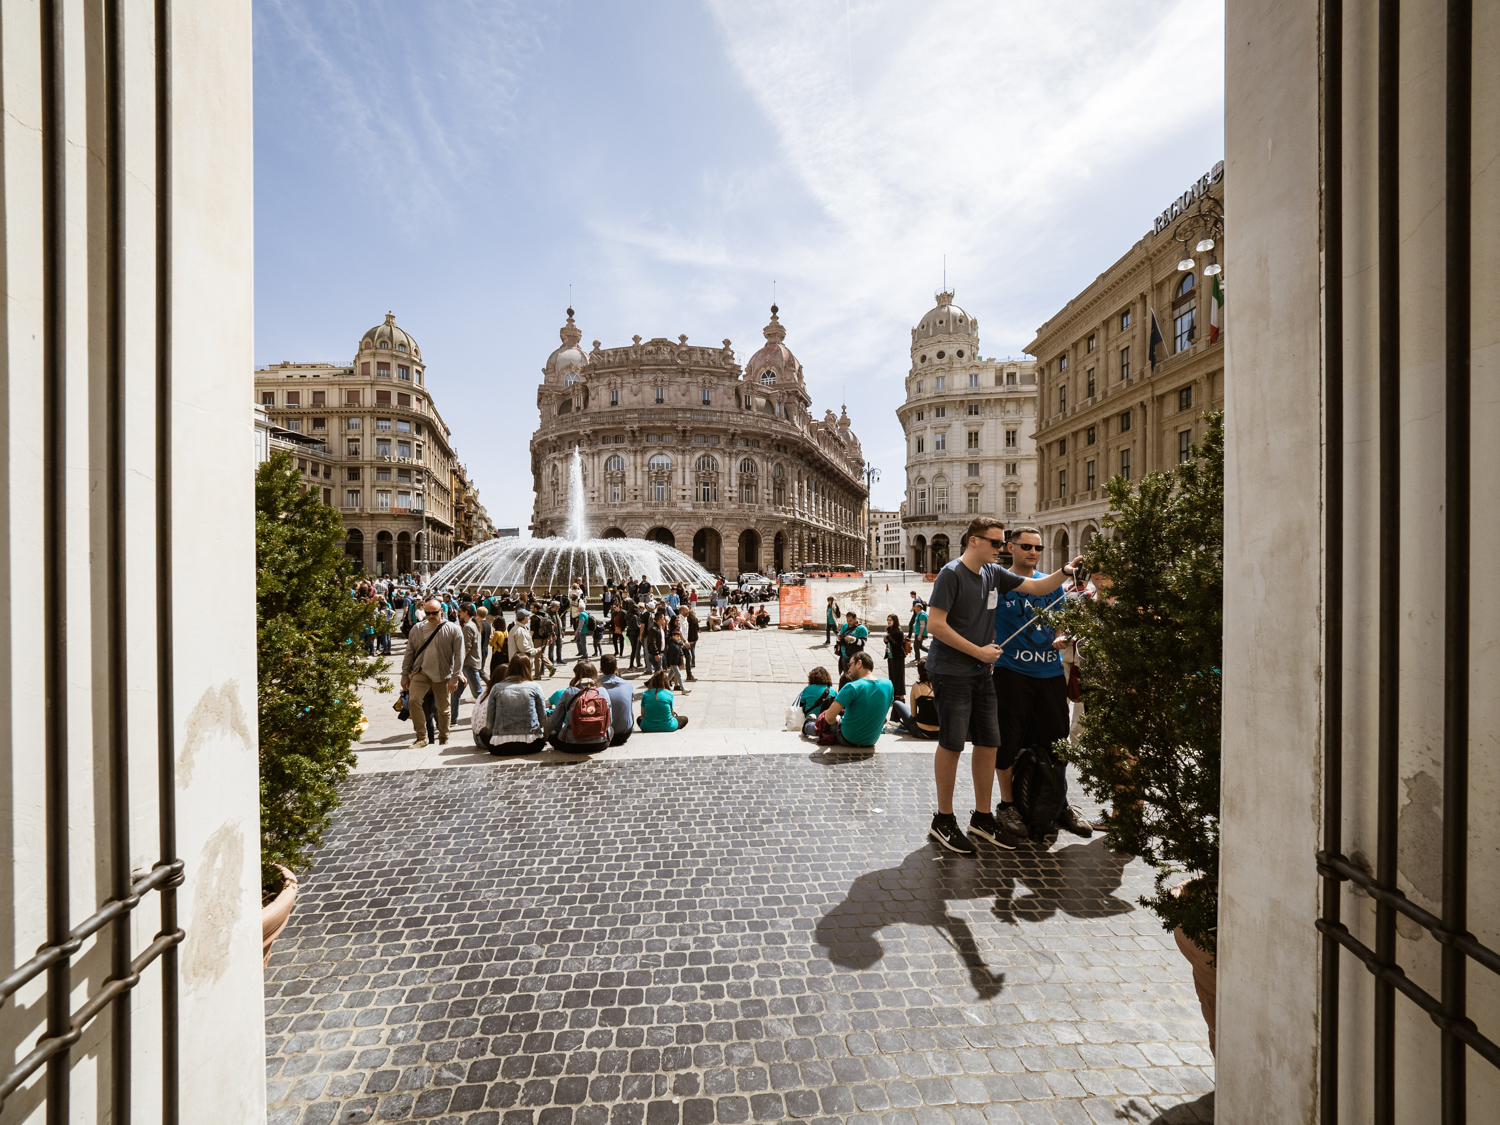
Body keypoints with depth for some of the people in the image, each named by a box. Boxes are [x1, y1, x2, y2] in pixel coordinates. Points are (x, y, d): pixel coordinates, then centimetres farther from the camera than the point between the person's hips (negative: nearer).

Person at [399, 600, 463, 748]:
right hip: (421, 673, 2)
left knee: (443, 709, 6)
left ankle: (443, 739, 24)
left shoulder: (453, 630, -5)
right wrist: (405, 675, 9)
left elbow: (459, 655, -5)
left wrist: (455, 678, -10)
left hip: (442, 676, -2)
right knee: (413, 700, -16)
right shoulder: (417, 629, 5)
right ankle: (422, 737, -3)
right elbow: (409, 653, 11)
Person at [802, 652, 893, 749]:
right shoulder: (888, 684, -9)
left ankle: (808, 727, 51)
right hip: (872, 740, 6)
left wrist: (836, 719, -5)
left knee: (824, 717, 22)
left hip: (848, 740, -5)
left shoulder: (852, 687, -26)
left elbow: (829, 718, -29)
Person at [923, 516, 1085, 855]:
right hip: (951, 672, -8)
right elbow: (935, 624, -19)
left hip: (982, 673, 8)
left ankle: (982, 817, 27)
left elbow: (1037, 587, 17)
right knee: (952, 744, 0)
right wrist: (979, 651, -15)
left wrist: (1065, 572, -3)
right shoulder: (952, 574, -13)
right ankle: (943, 821, 15)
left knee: (989, 743, 11)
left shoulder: (994, 573, 10)